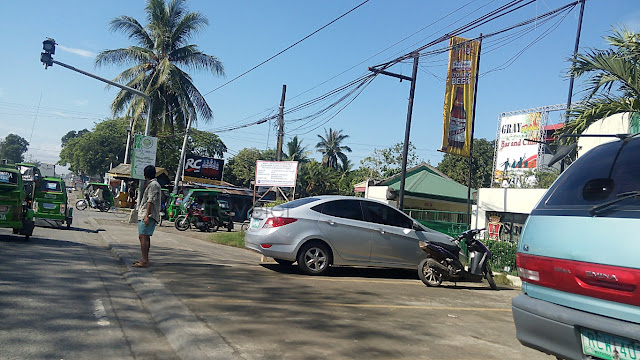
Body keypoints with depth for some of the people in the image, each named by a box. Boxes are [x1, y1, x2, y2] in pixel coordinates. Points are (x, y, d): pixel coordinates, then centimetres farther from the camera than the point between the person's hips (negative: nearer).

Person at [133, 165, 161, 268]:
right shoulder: (150, 184, 22)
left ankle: (144, 261, -17)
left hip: (148, 216, -11)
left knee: (143, 237, -14)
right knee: (145, 237, 15)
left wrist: (147, 215, -25)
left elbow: (151, 201, -19)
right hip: (144, 215, 11)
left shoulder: (153, 184, -10)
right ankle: (145, 259, 23)